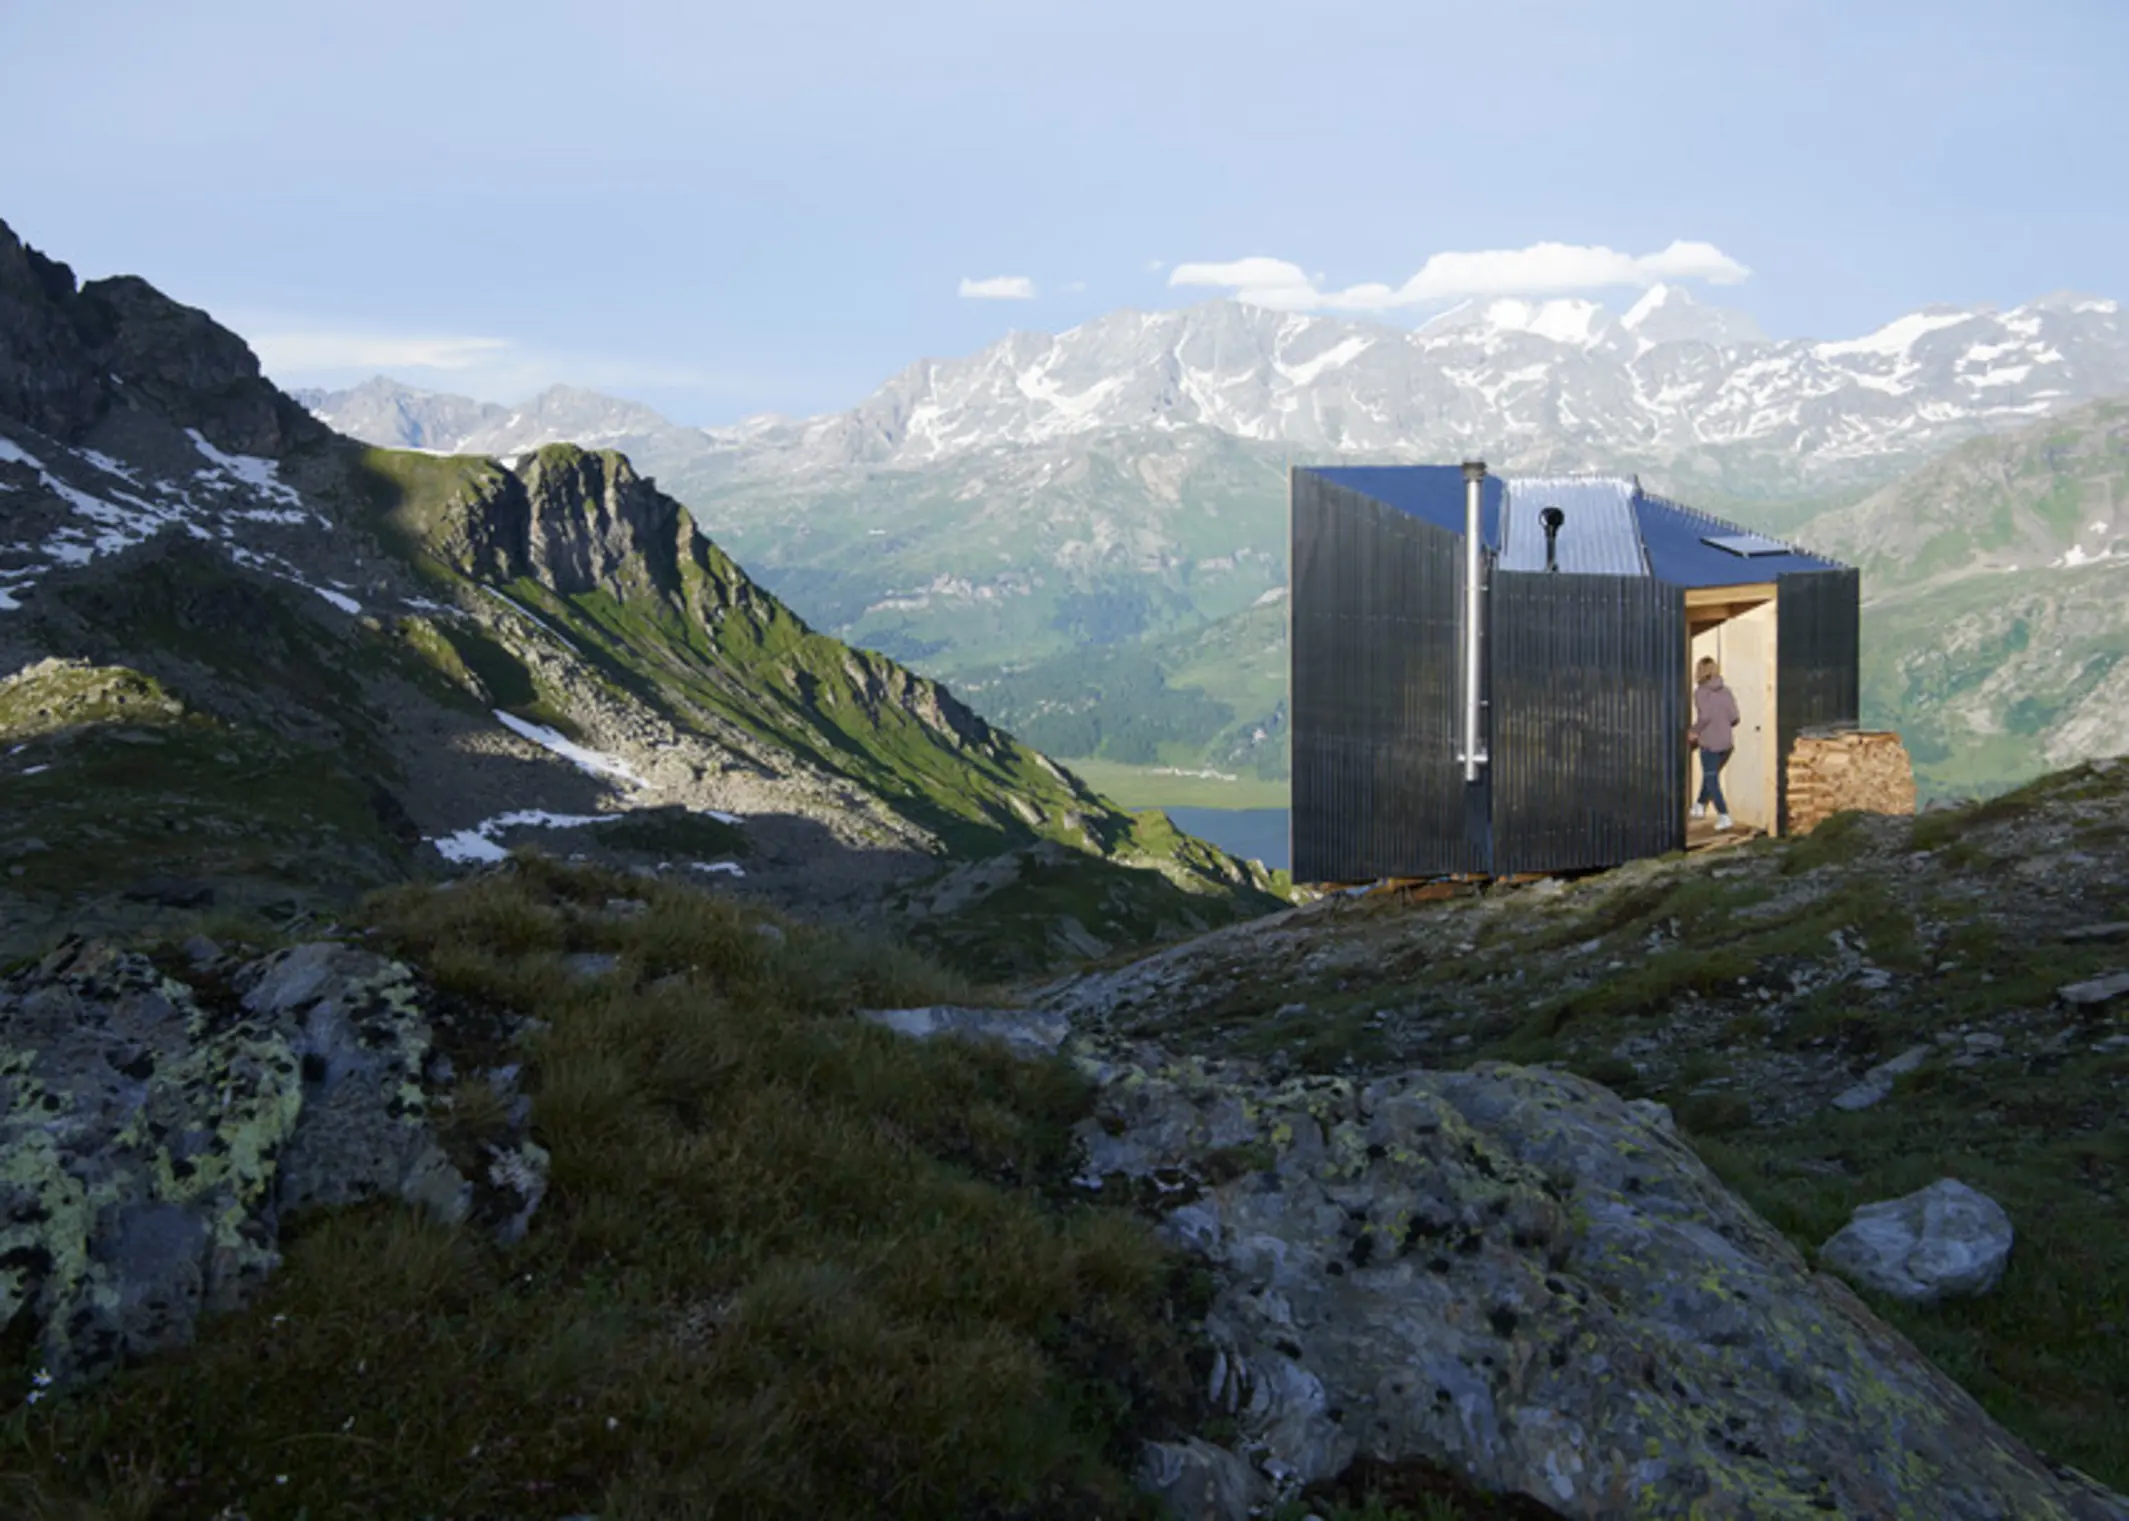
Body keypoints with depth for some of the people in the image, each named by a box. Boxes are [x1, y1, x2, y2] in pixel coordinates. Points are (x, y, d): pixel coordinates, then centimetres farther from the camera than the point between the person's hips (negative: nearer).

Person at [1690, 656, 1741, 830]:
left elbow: (1705, 716, -21)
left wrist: (1695, 732, -6)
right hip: (1727, 742, 6)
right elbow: (1734, 717, 0)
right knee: (1711, 774, 23)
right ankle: (1700, 806, 36)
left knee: (1712, 780, 3)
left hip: (1710, 742, -6)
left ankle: (1724, 816, -6)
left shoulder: (1700, 692, -11)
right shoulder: (1726, 691, 4)